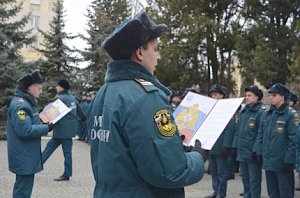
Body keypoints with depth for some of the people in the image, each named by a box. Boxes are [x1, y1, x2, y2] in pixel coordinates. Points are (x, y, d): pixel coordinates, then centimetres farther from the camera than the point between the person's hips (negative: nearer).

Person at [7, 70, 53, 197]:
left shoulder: (27, 102, 13)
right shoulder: (20, 104, -19)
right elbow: (25, 131, -26)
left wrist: (44, 123, 2)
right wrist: (46, 128, -17)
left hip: (27, 155, 10)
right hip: (23, 156, -10)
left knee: (24, 186, 18)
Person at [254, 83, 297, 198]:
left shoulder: (289, 115, -10)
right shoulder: (266, 114, 8)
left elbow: (293, 140, -12)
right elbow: (260, 135, 14)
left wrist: (289, 161, -14)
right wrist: (259, 152, 8)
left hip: (282, 163, -6)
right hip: (268, 162, 6)